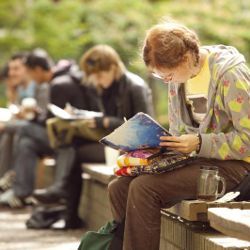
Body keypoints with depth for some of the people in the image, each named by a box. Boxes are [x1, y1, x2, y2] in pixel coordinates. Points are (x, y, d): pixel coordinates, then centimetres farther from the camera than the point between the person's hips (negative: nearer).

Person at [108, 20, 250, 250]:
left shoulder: (229, 75, -16)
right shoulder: (177, 75, 8)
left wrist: (199, 144, -23)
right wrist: (159, 143, -3)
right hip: (199, 159, 8)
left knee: (143, 188, -25)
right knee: (119, 187, -8)